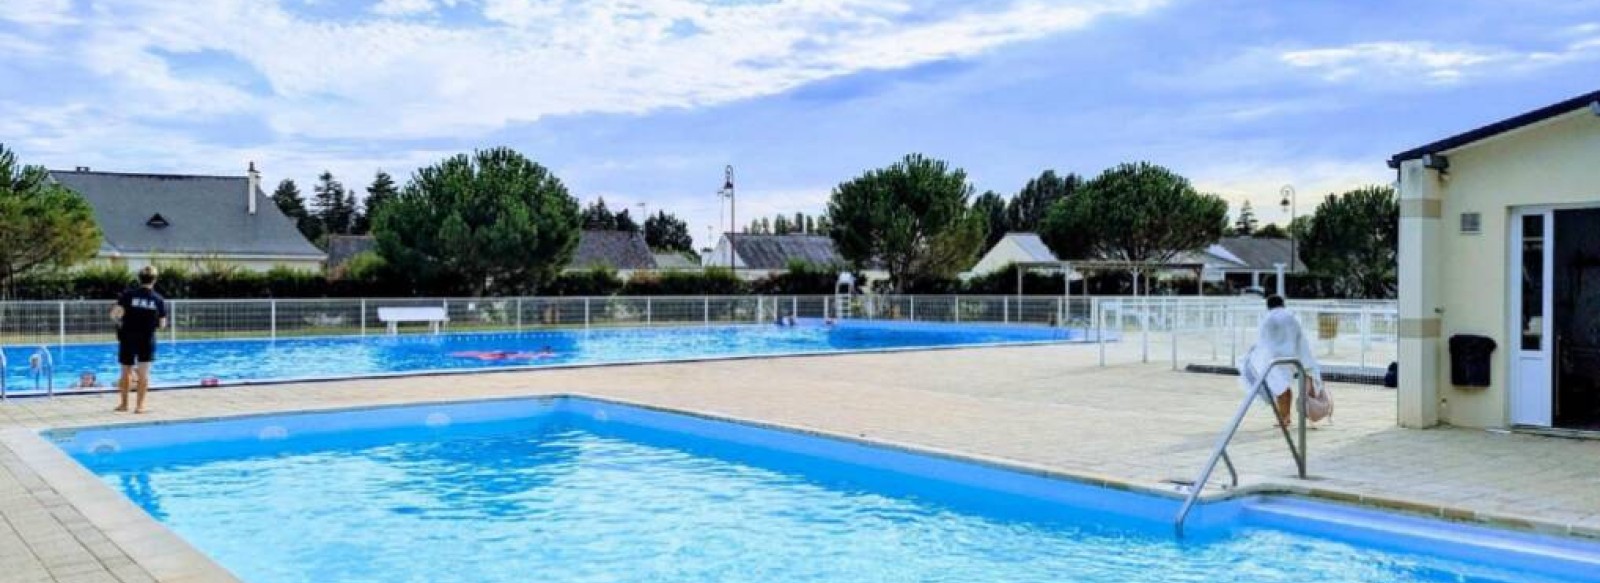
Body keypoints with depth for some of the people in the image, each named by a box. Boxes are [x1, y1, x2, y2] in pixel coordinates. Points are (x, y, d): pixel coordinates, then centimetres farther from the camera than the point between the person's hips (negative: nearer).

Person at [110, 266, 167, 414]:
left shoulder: (128, 294, -5)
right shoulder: (159, 300, -3)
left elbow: (114, 314, -13)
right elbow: (162, 324, 1)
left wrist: (120, 323, 7)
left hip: (127, 339, 1)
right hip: (147, 340, -1)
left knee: (126, 373, 14)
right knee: (143, 373, 1)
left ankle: (124, 403, 24)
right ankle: (140, 405, -3)